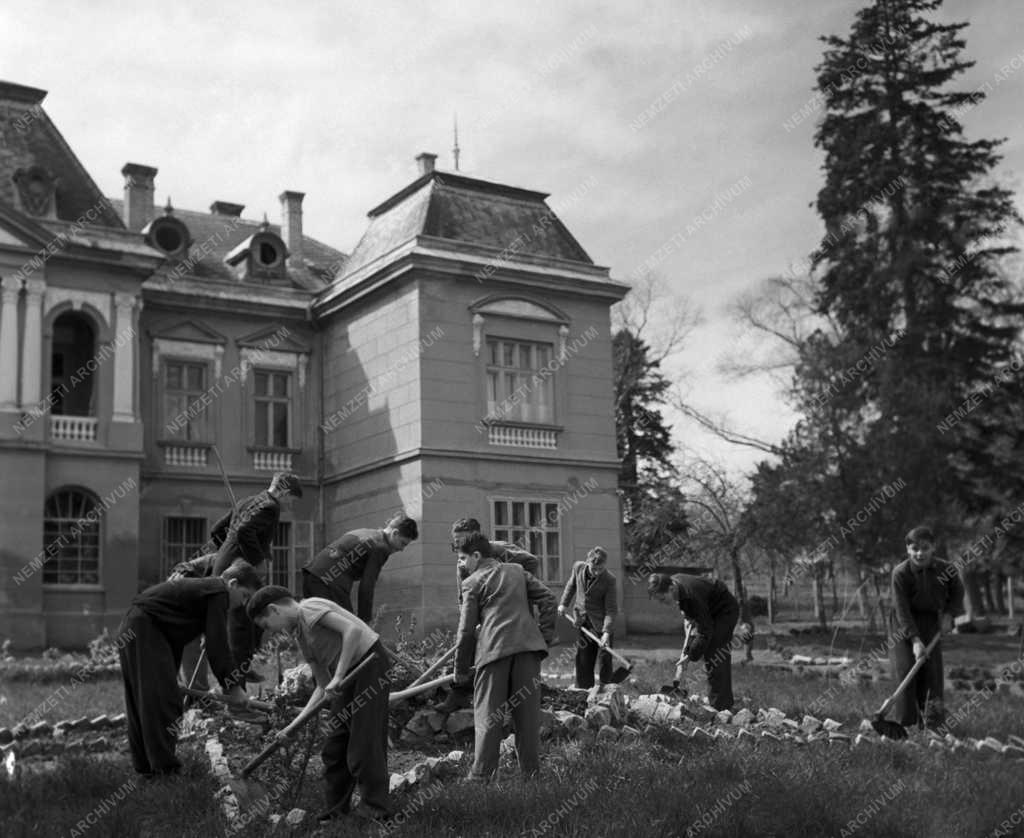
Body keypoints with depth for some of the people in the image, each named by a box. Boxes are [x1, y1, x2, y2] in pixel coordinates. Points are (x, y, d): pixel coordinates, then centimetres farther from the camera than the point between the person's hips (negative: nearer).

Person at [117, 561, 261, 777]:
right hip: (144, 631, -11)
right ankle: (165, 768, -8)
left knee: (142, 701, 13)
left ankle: (145, 767, 19)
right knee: (161, 698, -9)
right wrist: (233, 686, -9)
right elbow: (217, 644, -14)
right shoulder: (218, 593, -8)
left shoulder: (204, 589, 21)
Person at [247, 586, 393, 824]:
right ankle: (337, 810, 20)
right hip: (350, 675, 9)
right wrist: (294, 726, 12)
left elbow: (353, 629, -23)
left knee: (364, 742, -6)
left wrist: (338, 676, -22)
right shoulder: (302, 638, 16)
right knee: (334, 747, 11)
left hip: (370, 663, -9)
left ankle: (375, 809, 3)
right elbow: (323, 688, 16)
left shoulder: (310, 608, -9)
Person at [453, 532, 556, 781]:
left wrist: (461, 670, 11)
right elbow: (548, 599, 12)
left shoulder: (473, 582, 6)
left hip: (494, 649, -4)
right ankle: (531, 772, 12)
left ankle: (482, 776, -1)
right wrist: (546, 636, 13)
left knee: (487, 716, 2)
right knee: (527, 713, 10)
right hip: (528, 645, 4)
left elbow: (466, 629, 4)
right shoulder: (517, 571, 20)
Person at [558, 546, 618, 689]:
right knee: (583, 661, 9)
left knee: (604, 660, -3)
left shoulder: (609, 580, -20)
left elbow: (611, 609, -19)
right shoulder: (578, 568, -8)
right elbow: (571, 585, 16)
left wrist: (606, 632, -27)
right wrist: (564, 604, 14)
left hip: (601, 624, -4)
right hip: (582, 623, 4)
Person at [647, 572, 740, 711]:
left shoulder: (692, 595, -37)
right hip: (710, 612, 9)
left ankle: (720, 707, -15)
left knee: (713, 656, -17)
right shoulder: (674, 581, -11)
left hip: (725, 611, -9)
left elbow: (705, 631, -32)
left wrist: (690, 656, -30)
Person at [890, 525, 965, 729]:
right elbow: (902, 610, -21)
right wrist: (915, 640, -27)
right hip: (905, 624, -3)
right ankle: (906, 722, -5)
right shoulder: (900, 573, -19)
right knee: (906, 669, -10)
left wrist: (949, 614, -6)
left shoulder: (946, 570, -9)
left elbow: (957, 593, 11)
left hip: (931, 622, 3)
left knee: (933, 668, -4)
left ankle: (931, 719, 4)